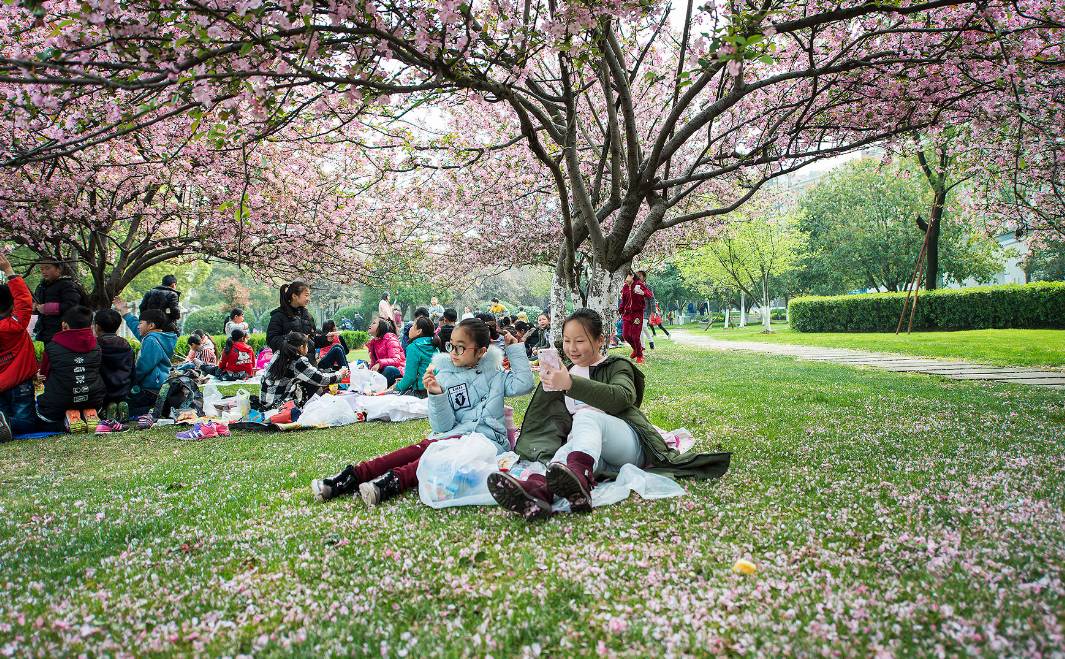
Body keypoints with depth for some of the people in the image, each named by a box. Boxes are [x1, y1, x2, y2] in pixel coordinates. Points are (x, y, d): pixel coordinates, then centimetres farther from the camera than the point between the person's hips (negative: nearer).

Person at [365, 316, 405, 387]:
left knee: (389, 369, -38)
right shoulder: (373, 342, 16)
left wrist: (379, 363, -34)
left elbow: (396, 360, -20)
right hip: (382, 371, 6)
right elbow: (373, 363, 15)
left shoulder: (390, 338, -6)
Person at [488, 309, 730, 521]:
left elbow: (623, 397, -13)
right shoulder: (566, 373, 30)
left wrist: (571, 384, -23)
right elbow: (557, 424, 25)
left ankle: (579, 479, -71)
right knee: (567, 450, -36)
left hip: (627, 441, -3)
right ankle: (538, 490, -74)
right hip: (586, 448, 3)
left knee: (587, 416, -36)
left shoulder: (617, 366, 13)